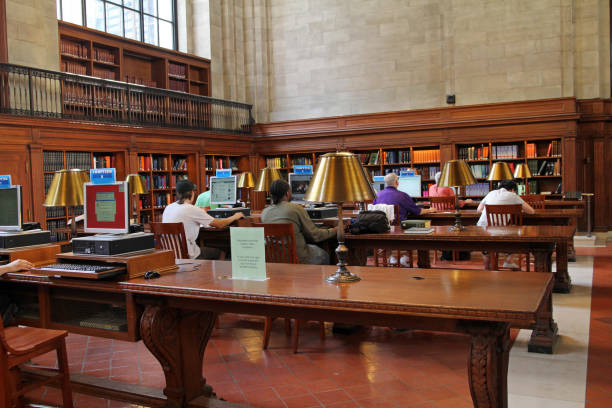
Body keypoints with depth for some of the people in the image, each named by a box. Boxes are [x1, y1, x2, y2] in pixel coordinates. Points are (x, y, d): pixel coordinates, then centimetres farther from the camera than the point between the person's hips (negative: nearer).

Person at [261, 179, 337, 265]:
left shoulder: (264, 213, 1)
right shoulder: (297, 209, -14)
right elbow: (315, 236, -8)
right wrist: (335, 230, 9)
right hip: (298, 258, -5)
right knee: (324, 255, 23)